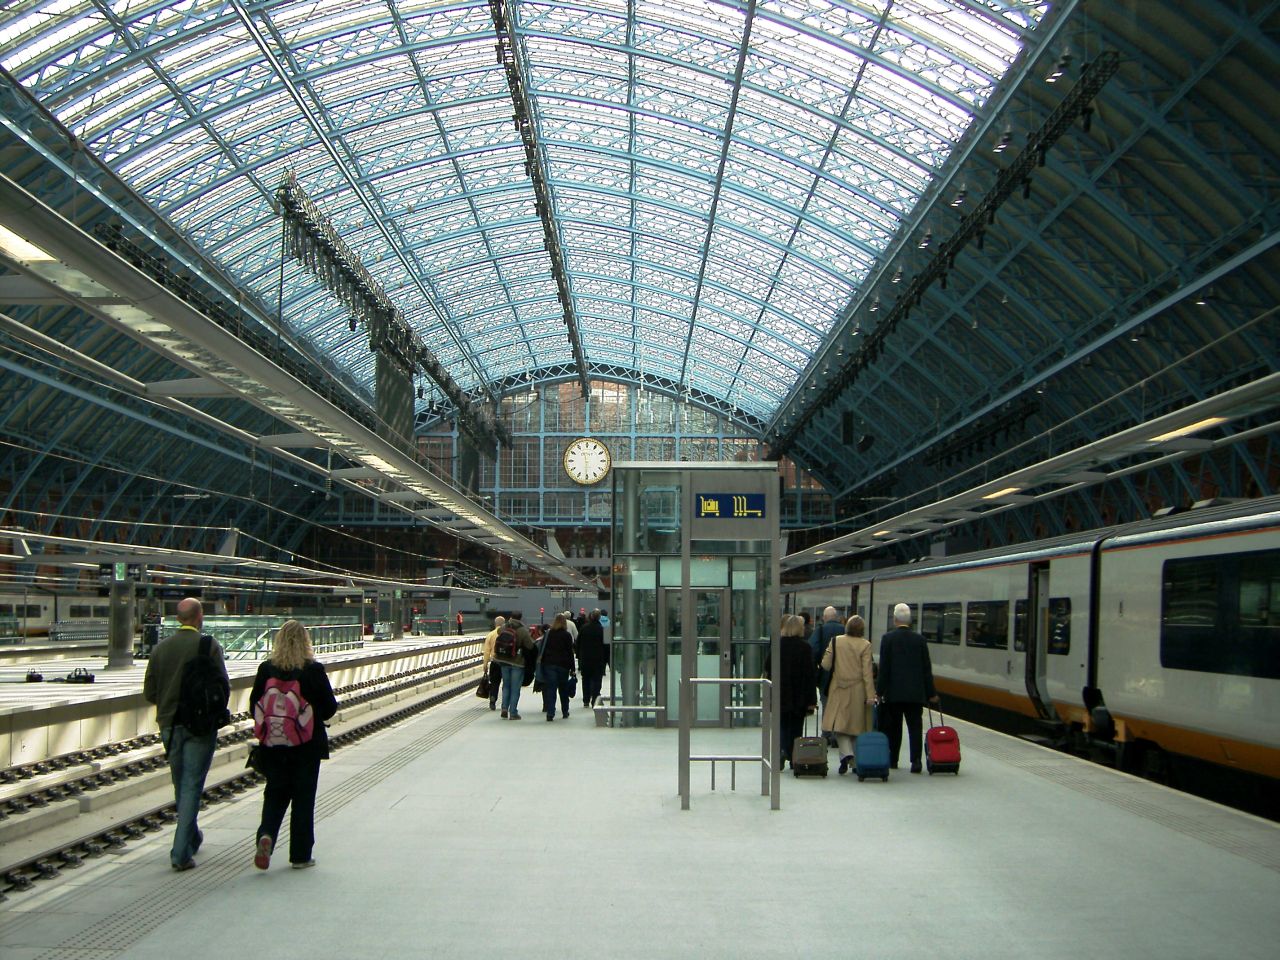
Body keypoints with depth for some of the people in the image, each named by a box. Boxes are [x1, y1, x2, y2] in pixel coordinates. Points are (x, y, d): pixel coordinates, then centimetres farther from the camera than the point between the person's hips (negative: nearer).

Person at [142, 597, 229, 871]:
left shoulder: (161, 648, 2)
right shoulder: (209, 646, -10)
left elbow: (149, 692, 3)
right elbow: (223, 687, -11)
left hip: (169, 725, 4)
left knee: (181, 784, 19)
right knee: (192, 786, -2)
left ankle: (192, 838, 35)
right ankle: (181, 852, -8)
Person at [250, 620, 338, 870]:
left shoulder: (266, 669, -7)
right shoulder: (314, 670, -13)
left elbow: (255, 706, 0)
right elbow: (330, 708, -7)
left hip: (273, 745, 2)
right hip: (307, 745, -2)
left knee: (275, 794, 15)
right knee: (303, 798, 8)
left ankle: (266, 836, -10)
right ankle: (300, 856, 14)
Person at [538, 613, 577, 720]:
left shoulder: (548, 634, 2)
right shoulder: (567, 635, -3)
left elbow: (542, 650, 4)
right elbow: (570, 652, -2)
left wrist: (541, 664, 9)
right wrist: (572, 668, 2)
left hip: (549, 664, 1)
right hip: (563, 665, -1)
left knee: (550, 689, -2)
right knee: (563, 689, 13)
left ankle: (550, 713, -13)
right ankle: (565, 712, 23)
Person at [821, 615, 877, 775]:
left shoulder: (835, 642, -3)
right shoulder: (865, 645, -8)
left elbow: (826, 665, -1)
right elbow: (867, 671, -9)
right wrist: (870, 695, -7)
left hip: (839, 689, 0)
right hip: (857, 689, 0)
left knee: (839, 725, 2)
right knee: (856, 725, 11)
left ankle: (846, 754, -20)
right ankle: (856, 761, 16)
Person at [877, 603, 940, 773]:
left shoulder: (888, 638, -5)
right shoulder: (920, 639, 2)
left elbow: (884, 667, -7)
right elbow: (926, 668, 4)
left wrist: (879, 690, -2)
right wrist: (931, 693, 11)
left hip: (893, 691, -1)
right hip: (915, 692, 2)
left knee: (893, 727, 9)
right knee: (915, 727, 1)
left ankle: (892, 760, 16)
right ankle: (916, 761, -8)